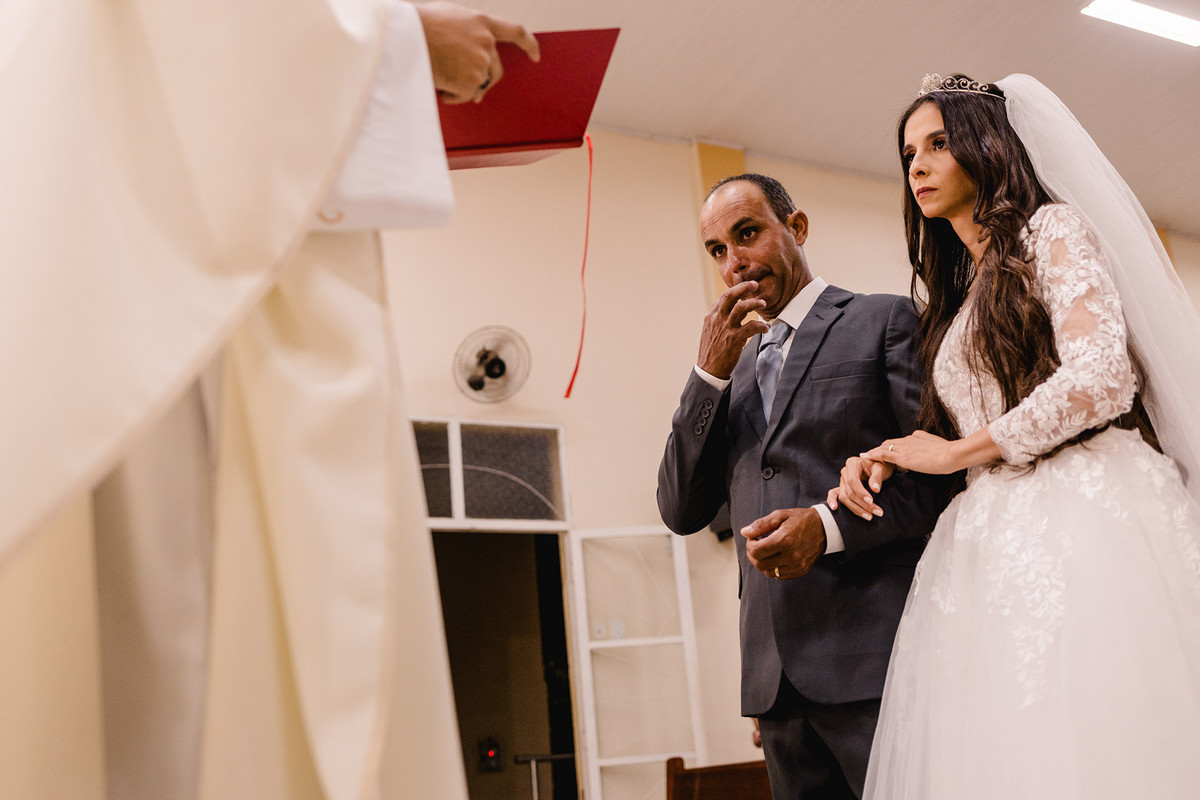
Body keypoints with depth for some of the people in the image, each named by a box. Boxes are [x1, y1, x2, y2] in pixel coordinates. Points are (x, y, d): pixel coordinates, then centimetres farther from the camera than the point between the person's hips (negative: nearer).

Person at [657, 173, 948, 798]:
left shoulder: (883, 320, 3)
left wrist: (830, 524, -19)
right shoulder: (733, 366, 18)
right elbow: (681, 512, 8)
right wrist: (711, 371, -1)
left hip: (874, 653, -5)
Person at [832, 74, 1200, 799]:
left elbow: (1102, 377, -12)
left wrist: (953, 453, -4)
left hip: (1085, 520, -6)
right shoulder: (957, 295, 26)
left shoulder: (1051, 229, 5)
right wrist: (885, 464, 2)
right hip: (989, 548, 7)